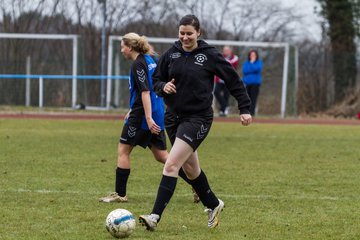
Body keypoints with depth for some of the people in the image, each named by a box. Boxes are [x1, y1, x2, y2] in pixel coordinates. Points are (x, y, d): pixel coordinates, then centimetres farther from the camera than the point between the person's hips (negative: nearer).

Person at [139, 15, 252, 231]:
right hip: (174, 116, 6)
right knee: (190, 168, 17)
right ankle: (214, 205, 39)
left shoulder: (209, 55, -8)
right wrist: (163, 87, -10)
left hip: (198, 118, -6)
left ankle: (156, 217, -20)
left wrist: (245, 109, -4)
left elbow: (234, 81, -1)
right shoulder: (171, 54, 3)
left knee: (171, 165, -17)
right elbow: (156, 80, 13)